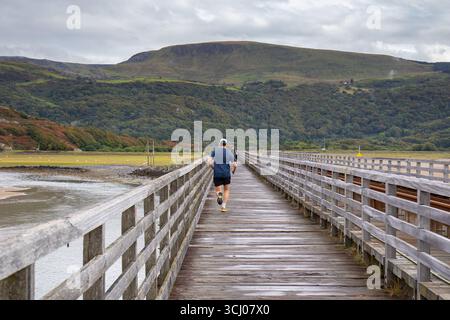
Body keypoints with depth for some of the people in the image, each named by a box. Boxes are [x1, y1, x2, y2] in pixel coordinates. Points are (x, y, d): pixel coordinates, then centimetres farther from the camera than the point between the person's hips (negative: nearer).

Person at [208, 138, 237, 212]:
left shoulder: (215, 150, 2)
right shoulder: (230, 152, 5)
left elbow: (210, 163, -7)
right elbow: (235, 165, -2)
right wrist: (233, 171, 19)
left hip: (217, 174, -1)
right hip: (226, 174, 1)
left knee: (218, 190, 16)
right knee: (226, 190, 22)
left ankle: (219, 194, -21)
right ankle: (223, 206, 8)